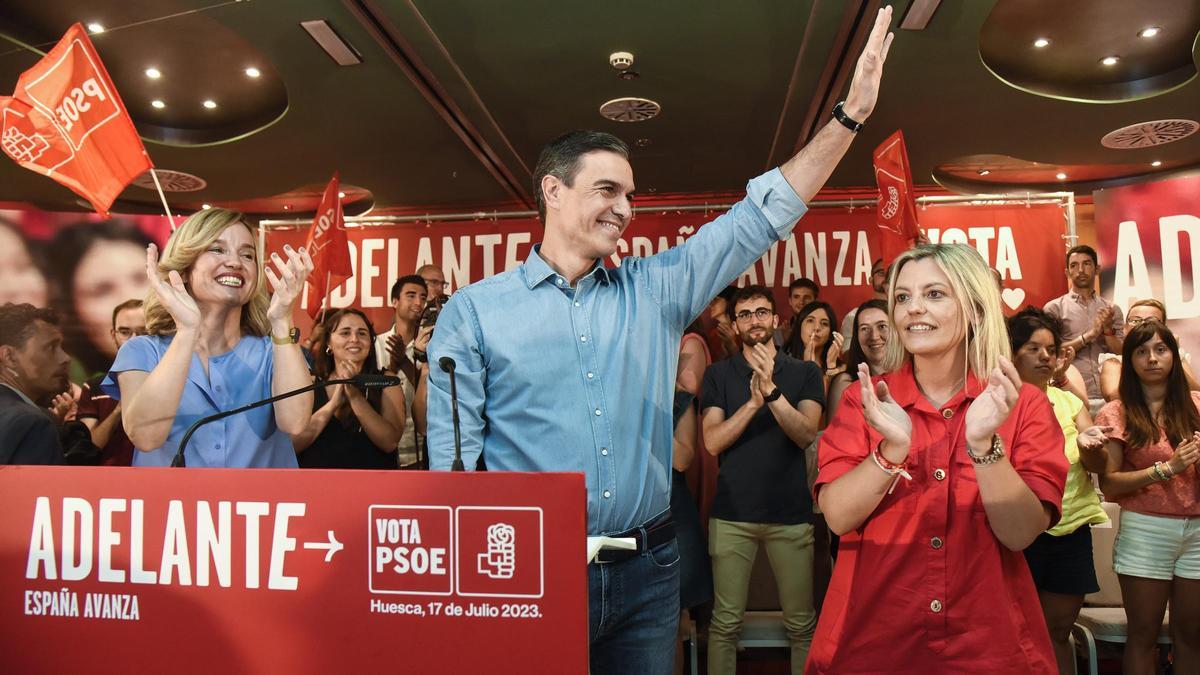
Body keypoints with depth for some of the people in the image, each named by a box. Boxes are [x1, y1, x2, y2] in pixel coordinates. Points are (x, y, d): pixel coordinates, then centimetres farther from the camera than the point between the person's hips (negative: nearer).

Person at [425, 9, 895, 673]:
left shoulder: (654, 290, 5)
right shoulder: (475, 310, -3)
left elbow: (759, 217, 4)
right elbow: (455, 451, -5)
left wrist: (850, 114, -1)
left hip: (647, 569, 3)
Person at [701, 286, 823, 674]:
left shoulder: (805, 373, 6)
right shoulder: (718, 374, 6)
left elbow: (807, 434, -8)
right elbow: (712, 442, -4)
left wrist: (771, 390, -23)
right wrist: (753, 403, -18)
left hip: (791, 512, 0)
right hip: (732, 512, 0)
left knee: (802, 623, 7)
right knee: (726, 622, 5)